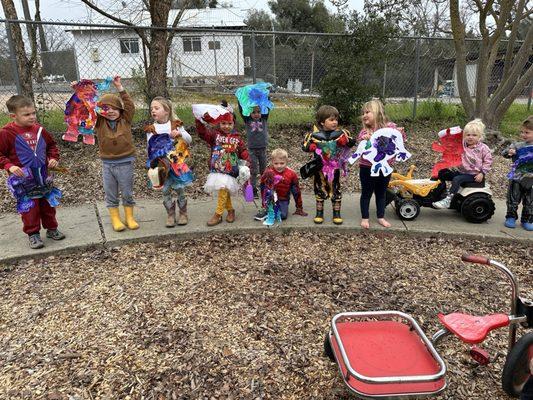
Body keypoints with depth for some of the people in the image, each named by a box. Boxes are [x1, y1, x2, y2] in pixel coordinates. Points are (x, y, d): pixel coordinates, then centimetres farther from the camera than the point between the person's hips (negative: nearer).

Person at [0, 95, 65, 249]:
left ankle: (51, 228, 30)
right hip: (24, 180, -4)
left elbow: (52, 145, 15)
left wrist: (54, 158, -1)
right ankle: (33, 234, 18)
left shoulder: (39, 130, 1)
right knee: (29, 208, 3)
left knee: (48, 204, 15)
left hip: (43, 176, 4)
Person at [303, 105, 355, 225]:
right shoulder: (314, 135, -7)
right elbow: (304, 146, -3)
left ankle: (337, 214, 22)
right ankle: (319, 213, 25)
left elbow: (351, 143, -4)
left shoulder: (340, 133, -5)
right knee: (320, 191, 11)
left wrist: (346, 141, -24)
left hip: (334, 168, 0)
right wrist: (310, 147, -22)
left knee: (336, 191, 8)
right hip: (319, 168, 0)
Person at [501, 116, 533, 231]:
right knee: (513, 200, 8)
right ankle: (511, 217, 23)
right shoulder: (517, 146, -5)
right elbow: (504, 153, -6)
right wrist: (509, 152, -26)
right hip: (516, 179, -1)